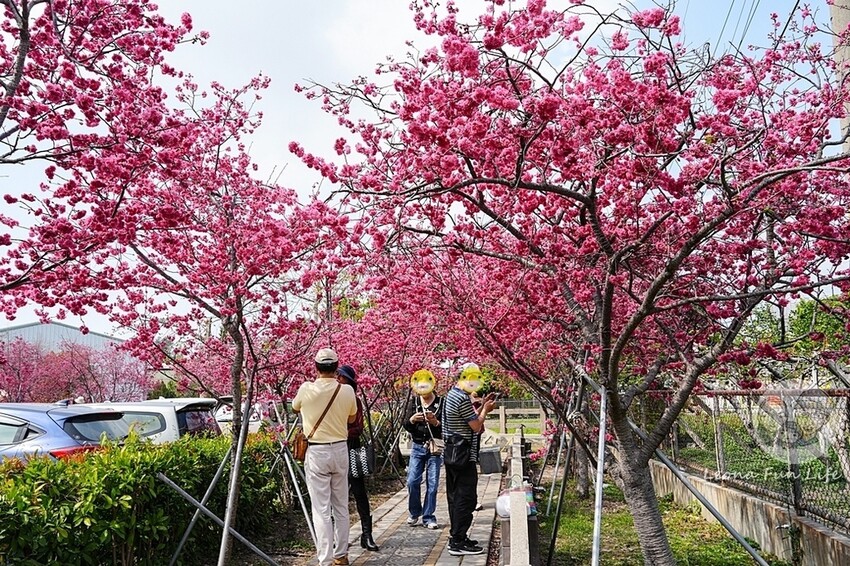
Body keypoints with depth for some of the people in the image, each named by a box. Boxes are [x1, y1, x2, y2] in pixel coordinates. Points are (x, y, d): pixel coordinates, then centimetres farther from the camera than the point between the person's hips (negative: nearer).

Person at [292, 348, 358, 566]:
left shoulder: (306, 389, -10)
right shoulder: (347, 391, -6)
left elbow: (295, 408, 12)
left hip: (317, 452, -3)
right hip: (340, 450, 3)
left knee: (321, 509, 0)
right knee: (341, 507, 15)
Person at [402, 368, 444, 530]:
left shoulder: (441, 403, -2)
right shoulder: (413, 403, 7)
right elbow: (405, 425, 4)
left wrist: (435, 422, -21)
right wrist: (412, 419, -16)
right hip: (418, 447, 2)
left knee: (432, 484, 1)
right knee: (412, 481, -3)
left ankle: (428, 517, 12)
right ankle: (414, 512, 19)